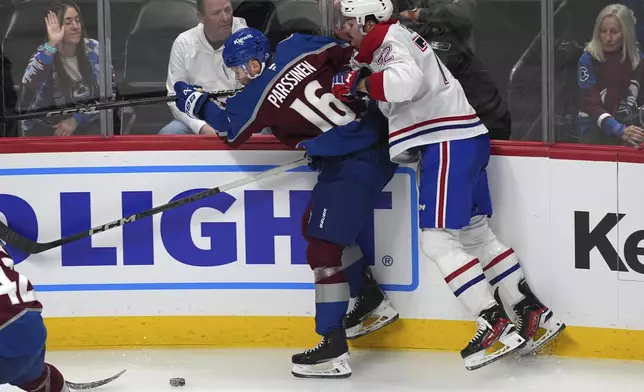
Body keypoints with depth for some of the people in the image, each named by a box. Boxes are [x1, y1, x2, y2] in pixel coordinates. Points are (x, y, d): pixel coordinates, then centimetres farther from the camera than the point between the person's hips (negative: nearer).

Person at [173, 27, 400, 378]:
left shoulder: (256, 100, -8)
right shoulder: (298, 46, 4)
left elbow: (230, 129, 10)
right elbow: (348, 58, 5)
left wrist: (196, 102, 23)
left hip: (351, 165, -9)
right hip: (379, 139, 9)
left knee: (324, 247, -7)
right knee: (316, 226, 23)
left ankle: (334, 350, -10)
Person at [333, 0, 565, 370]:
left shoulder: (391, 41, -11)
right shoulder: (395, 39, 20)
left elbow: (404, 82, -32)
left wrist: (359, 83, -19)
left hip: (450, 142, -11)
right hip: (463, 138, 11)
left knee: (437, 239, -11)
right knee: (476, 233, 14)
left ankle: (496, 324, -14)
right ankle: (534, 313, 15)